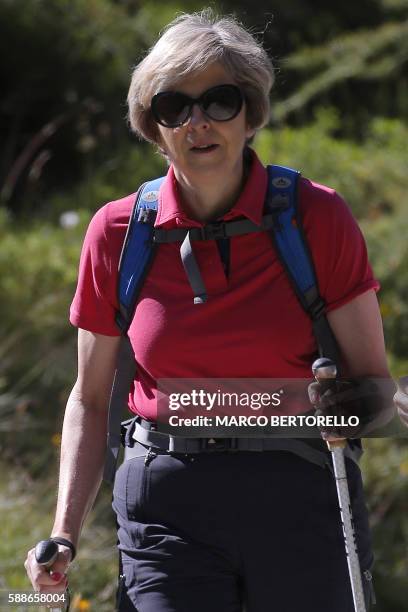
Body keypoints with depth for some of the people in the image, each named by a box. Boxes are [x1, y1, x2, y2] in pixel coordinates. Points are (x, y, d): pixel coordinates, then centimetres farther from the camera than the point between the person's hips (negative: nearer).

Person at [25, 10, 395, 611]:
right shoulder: (117, 232, 2)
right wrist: (65, 534, 1)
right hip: (168, 507, 1)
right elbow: (91, 398, 10)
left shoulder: (318, 216, -3)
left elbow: (374, 379, 3)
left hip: (304, 497, 0)